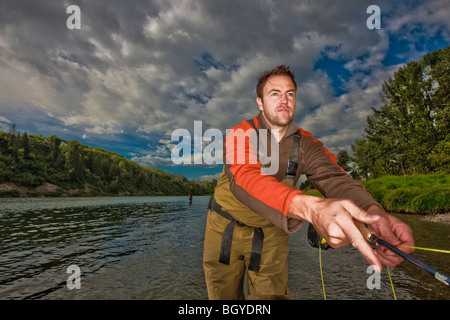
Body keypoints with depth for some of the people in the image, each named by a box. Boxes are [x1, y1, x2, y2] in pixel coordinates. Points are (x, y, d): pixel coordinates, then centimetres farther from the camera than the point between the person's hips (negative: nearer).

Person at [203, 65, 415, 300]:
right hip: (225, 228, -1)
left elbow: (334, 178, -23)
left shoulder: (306, 145, -6)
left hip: (271, 233, 2)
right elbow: (244, 179, -36)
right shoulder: (240, 134, -17)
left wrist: (372, 210, -46)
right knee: (223, 295, 12)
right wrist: (310, 208, -53)